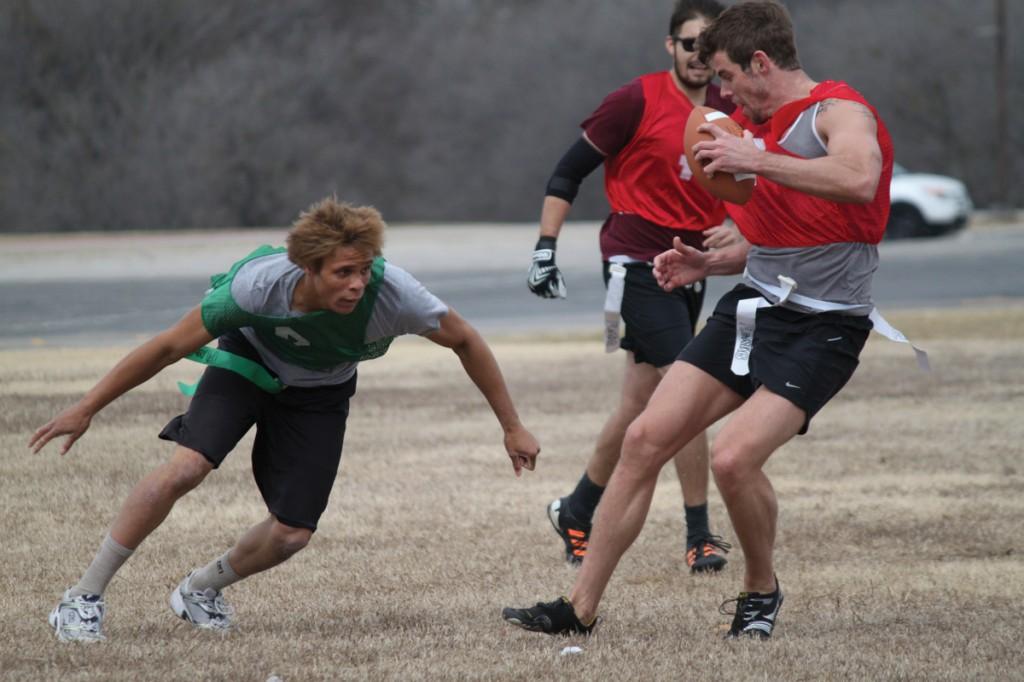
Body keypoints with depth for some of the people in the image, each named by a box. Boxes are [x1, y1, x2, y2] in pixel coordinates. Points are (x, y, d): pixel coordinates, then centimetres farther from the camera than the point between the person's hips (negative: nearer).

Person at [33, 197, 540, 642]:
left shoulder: (393, 293, -35)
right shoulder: (260, 284, -37)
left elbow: (465, 341, -15)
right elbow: (170, 346, -25)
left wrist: (512, 427, -8)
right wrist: (86, 409, -22)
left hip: (319, 394, 3)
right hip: (248, 361, -2)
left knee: (292, 534, -5)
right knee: (186, 467, -27)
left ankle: (200, 589, 26)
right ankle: (85, 597, -15)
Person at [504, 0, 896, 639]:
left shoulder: (838, 111, -12)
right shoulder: (761, 124, 17)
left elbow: (859, 178, -37)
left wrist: (755, 160, -32)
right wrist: (709, 263, 12)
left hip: (822, 327, -8)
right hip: (753, 306, 9)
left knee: (734, 455, -25)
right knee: (646, 438, -1)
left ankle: (762, 590, 4)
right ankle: (582, 606, 6)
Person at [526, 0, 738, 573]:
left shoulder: (730, 113, 9)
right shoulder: (639, 101, -9)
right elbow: (570, 171, -4)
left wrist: (734, 229, 0)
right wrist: (545, 248, -9)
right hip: (638, 262, -7)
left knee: (640, 407, 11)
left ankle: (577, 514, 27)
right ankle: (700, 537, -8)